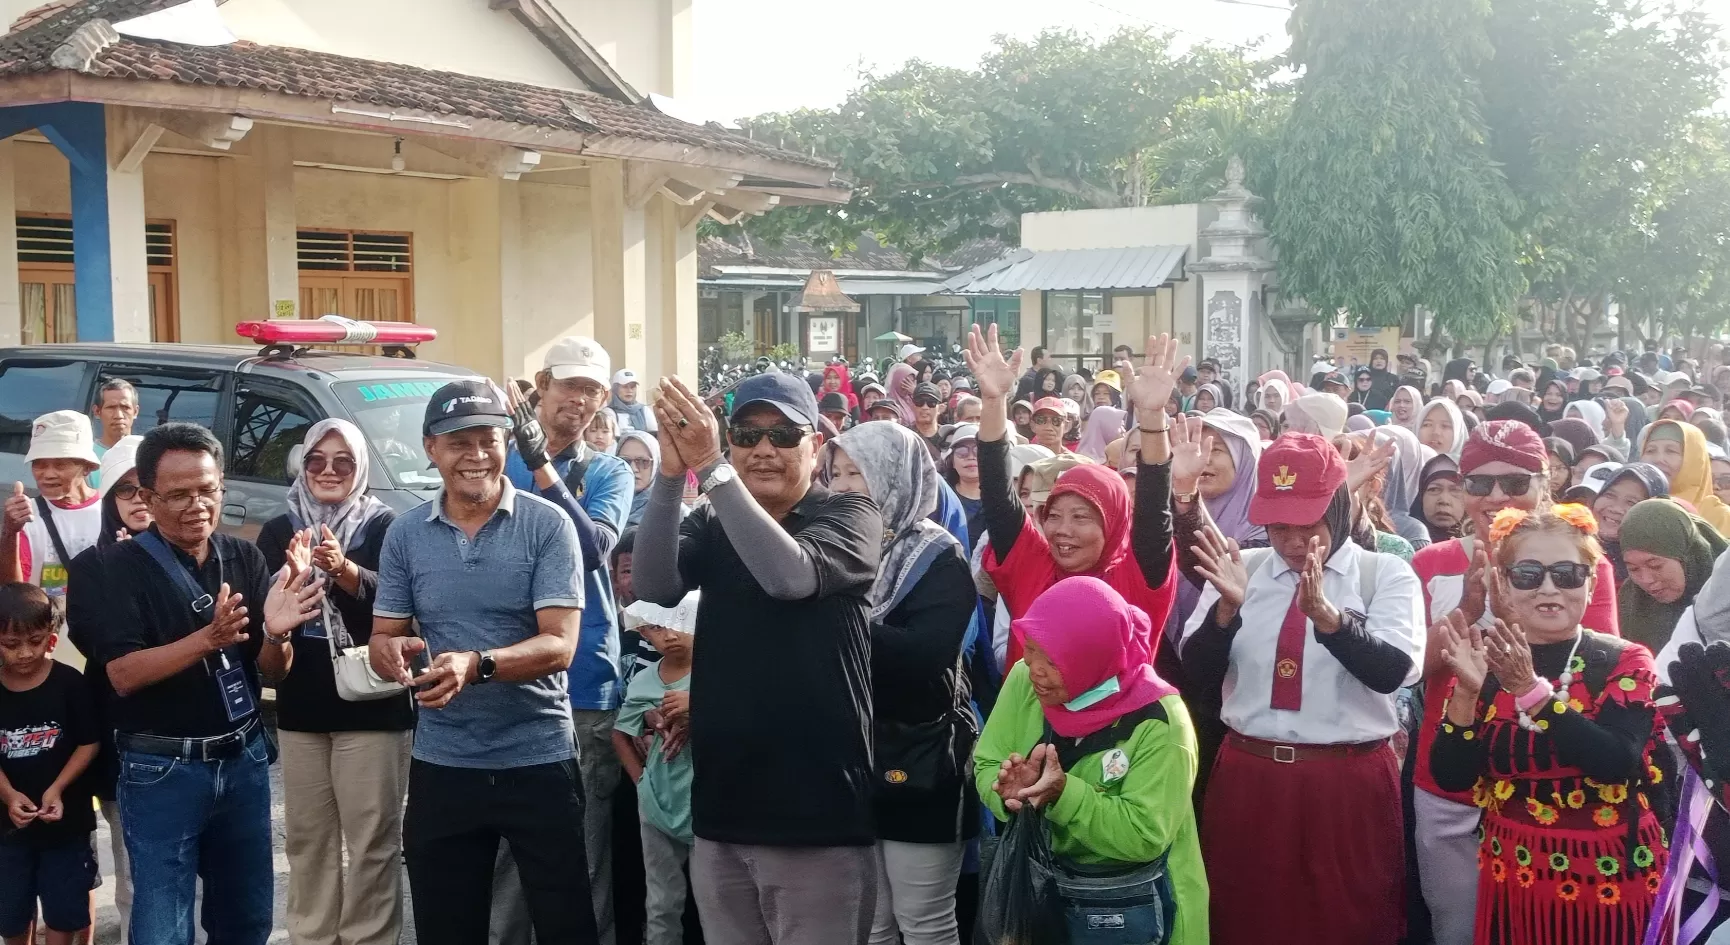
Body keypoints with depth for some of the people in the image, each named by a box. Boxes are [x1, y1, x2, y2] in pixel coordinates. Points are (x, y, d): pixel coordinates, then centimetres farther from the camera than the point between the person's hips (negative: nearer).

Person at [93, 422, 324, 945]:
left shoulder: (245, 558, 3)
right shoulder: (123, 565, -8)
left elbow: (275, 673, 3)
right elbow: (122, 675, -17)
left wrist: (276, 633, -19)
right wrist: (208, 638, -29)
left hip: (244, 760, 4)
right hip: (161, 770, -4)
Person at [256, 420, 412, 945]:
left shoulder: (384, 526, -1)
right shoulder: (279, 530, 7)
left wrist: (345, 571, -31)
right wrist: (292, 575, -22)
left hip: (372, 704, -3)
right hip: (301, 705, 3)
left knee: (373, 839, 0)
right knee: (306, 839, 11)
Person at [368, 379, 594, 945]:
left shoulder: (547, 525, -9)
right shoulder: (405, 535, 3)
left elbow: (560, 645, -15)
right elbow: (381, 639, 7)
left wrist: (477, 664, -32)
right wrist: (391, 653, -18)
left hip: (539, 760, -3)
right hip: (440, 765, 3)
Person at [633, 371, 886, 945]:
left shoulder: (849, 514, -3)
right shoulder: (712, 524, 8)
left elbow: (789, 575, -23)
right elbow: (654, 586, -10)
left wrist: (710, 468, -26)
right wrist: (671, 475, -23)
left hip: (818, 815, -4)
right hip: (721, 810, 4)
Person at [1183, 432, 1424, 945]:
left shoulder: (1387, 575, -2)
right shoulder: (1241, 570, 5)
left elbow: (1393, 671, -18)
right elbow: (1197, 672, -2)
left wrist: (1326, 614, -32)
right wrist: (1228, 607, -19)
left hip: (1350, 786, -2)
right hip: (1247, 779, 2)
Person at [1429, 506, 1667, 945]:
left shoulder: (1625, 662, -6)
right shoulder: (1486, 665, -1)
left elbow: (1618, 764, -22)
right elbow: (1451, 778, -8)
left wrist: (1530, 689, -30)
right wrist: (1466, 691, -21)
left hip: (1611, 878, -2)